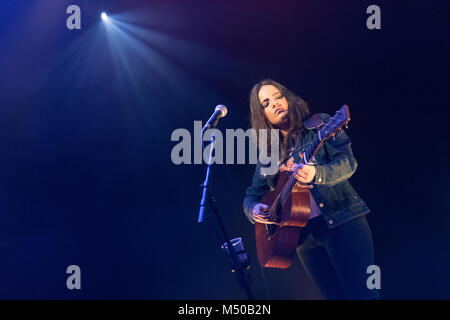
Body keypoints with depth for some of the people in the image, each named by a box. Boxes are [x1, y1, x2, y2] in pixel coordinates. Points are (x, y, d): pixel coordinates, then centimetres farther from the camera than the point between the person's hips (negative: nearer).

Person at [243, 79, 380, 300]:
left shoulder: (320, 124, 4)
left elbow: (348, 162, -8)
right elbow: (251, 196, 19)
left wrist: (317, 174, -28)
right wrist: (254, 209, -6)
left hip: (342, 221, -4)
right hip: (304, 235, 4)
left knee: (362, 294, -14)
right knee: (335, 295, 1)